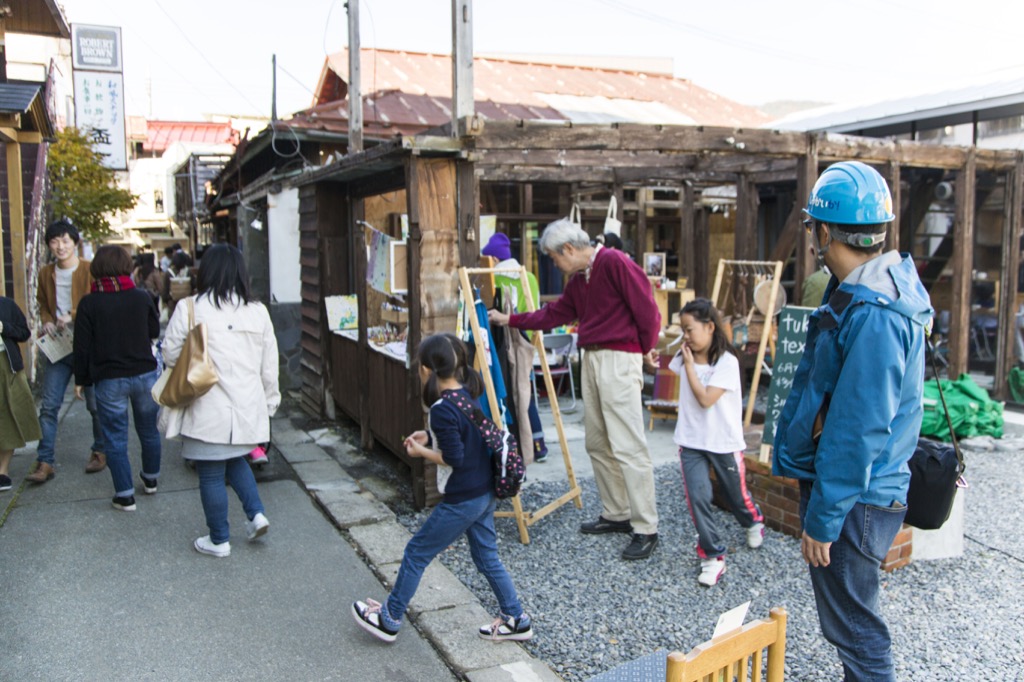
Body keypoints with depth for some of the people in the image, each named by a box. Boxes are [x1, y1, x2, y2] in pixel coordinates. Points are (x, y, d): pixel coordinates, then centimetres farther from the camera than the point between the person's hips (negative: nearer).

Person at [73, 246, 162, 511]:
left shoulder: (89, 303, -9)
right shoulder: (141, 297, -4)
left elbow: (82, 346, -6)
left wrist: (80, 380, 4)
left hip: (109, 380, -2)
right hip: (145, 374, 2)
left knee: (115, 439, 6)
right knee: (149, 430, 18)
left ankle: (125, 495, 9)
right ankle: (151, 479, 35)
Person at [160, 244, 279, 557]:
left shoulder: (190, 308, -11)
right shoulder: (257, 310, 1)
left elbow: (170, 355, -4)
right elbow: (269, 364, 6)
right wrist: (269, 401, 17)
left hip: (208, 408, -4)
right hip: (247, 406, 5)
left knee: (211, 474, 9)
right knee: (235, 460, 27)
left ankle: (219, 540, 20)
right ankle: (256, 513, 16)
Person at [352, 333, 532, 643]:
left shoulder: (441, 409, -23)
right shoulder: (469, 394, 4)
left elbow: (454, 458, -22)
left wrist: (421, 451, -8)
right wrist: (431, 436, 8)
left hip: (462, 501, -9)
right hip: (485, 493, 9)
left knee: (416, 553, 8)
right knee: (486, 556, 20)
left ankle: (389, 618, 23)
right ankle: (515, 619, 27)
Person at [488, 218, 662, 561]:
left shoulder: (614, 262, -11)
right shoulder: (578, 279, 17)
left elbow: (646, 308, -13)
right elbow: (555, 314, 25)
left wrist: (647, 350, -2)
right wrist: (510, 320, 25)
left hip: (618, 359, -10)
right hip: (591, 359, 10)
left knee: (628, 446, -9)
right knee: (598, 443, 12)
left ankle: (646, 529, -3)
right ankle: (616, 514, 23)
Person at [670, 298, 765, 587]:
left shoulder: (727, 362, -18)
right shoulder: (684, 357, 0)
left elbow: (706, 399, -25)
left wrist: (690, 364, -21)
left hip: (724, 442, -3)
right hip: (691, 441, 4)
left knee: (737, 494, 17)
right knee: (697, 497, -9)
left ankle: (753, 522, 51)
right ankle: (712, 556, 2)